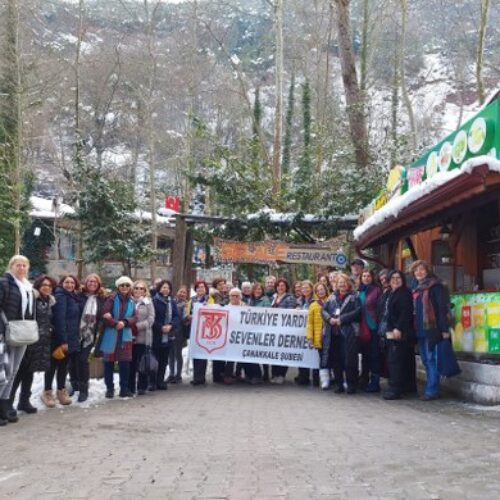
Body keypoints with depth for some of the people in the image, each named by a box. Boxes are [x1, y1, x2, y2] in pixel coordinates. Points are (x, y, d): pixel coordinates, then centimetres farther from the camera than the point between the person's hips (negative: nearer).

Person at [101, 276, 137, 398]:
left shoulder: (131, 301, 8)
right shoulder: (112, 298, -5)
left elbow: (134, 318, 1)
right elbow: (104, 315, -15)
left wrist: (124, 322, -17)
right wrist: (116, 323, -22)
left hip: (125, 336, 4)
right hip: (110, 335, -3)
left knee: (125, 362, 5)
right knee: (109, 362, 3)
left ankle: (124, 388, 14)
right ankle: (109, 388, 13)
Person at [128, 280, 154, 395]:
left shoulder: (148, 302, 4)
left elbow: (150, 319, -3)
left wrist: (137, 327, -13)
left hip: (143, 337, -1)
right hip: (130, 336, 1)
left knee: (142, 363, 1)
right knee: (131, 363, 3)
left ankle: (142, 387, 11)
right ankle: (131, 387, 12)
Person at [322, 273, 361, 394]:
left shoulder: (354, 297, 3)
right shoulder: (332, 297, 18)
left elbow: (357, 312, -10)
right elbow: (324, 310, 11)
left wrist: (341, 319, -15)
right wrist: (330, 319, -9)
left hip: (348, 333, -5)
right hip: (333, 333, 5)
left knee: (349, 359, -6)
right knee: (335, 359, 6)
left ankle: (352, 385, 4)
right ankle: (339, 384, 16)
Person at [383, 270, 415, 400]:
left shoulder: (405, 293, -7)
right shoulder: (391, 294, 20)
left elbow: (405, 313, -17)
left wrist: (398, 328, -24)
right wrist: (388, 330, 15)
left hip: (400, 333, -9)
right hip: (391, 332, 9)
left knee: (395, 361, -10)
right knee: (392, 361, 9)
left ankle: (396, 389, -8)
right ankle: (396, 388, 15)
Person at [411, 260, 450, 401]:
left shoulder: (435, 286, -5)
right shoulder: (416, 289, 18)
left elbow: (443, 308, -10)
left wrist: (444, 329, -16)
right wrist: (414, 328, 13)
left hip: (432, 329, -8)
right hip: (420, 330, 8)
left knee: (431, 360, -6)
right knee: (425, 360, 9)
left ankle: (432, 391, -4)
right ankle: (431, 389, 15)